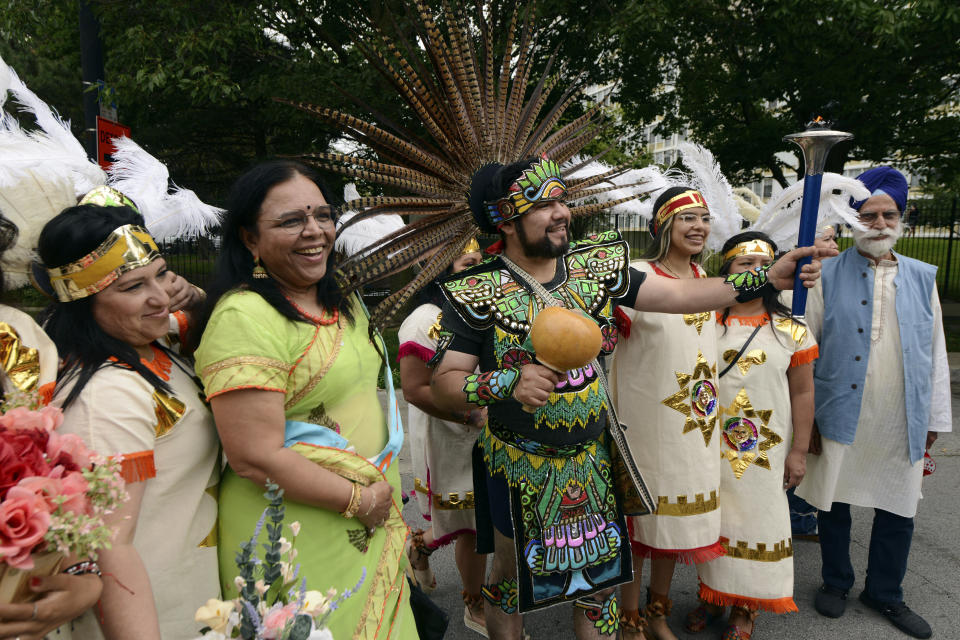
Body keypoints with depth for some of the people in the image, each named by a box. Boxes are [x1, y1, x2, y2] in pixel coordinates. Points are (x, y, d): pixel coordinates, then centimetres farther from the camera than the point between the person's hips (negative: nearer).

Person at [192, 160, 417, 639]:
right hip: (297, 543, -8)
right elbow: (255, 460, -24)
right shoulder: (246, 317, -21)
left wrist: (385, 497, 8)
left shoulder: (339, 303, 6)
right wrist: (360, 500, -15)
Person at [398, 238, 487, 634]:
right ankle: (475, 607, 31)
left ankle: (422, 542, 42)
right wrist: (474, 416, -23)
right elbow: (415, 389, -23)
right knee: (474, 527, 6)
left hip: (485, 437, 8)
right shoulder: (426, 321, -18)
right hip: (448, 440, -7)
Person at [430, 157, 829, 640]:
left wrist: (767, 277, -11)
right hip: (519, 467, -3)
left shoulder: (595, 265, -4)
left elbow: (678, 295, -4)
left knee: (600, 576, 19)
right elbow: (444, 384, -16)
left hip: (591, 460, 4)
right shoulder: (480, 292, -15)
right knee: (510, 579, 19)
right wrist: (509, 383, -33)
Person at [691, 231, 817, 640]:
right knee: (714, 519, 12)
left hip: (765, 450, 0)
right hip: (710, 447, 0)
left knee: (757, 522, 9)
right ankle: (713, 594, 33)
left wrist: (799, 451, -1)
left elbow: (803, 394, 1)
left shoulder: (791, 329, -1)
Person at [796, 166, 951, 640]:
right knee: (834, 502, 10)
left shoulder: (922, 277, 8)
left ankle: (885, 593, 34)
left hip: (902, 422, 3)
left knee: (898, 510, 14)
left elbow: (935, 351, 10)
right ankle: (836, 583, 32)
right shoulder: (827, 276, -4)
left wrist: (936, 416, 9)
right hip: (840, 416, -3)